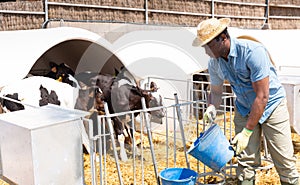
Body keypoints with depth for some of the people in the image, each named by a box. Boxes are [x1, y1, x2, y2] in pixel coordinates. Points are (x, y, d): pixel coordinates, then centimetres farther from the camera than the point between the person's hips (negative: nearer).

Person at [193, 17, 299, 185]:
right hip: (244, 109, 5)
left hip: (271, 105, -4)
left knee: (285, 161, -2)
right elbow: (216, 91, 8)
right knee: (246, 161, -1)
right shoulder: (214, 63, -9)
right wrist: (212, 107, -16)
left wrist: (247, 132, -25)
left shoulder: (253, 51, -29)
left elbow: (262, 97, -28)